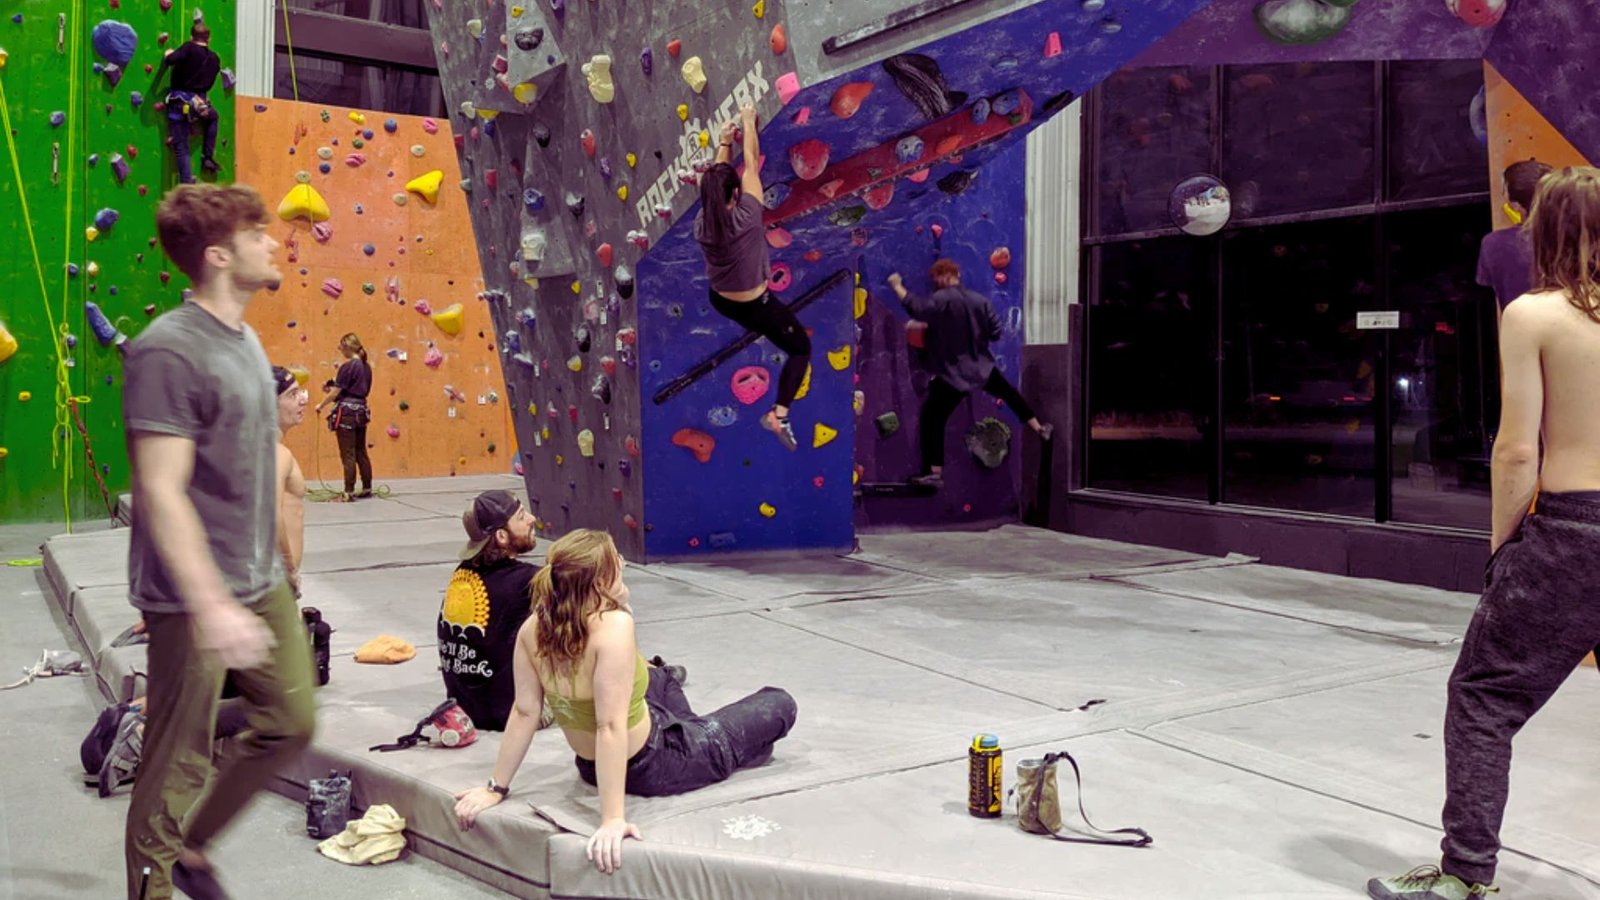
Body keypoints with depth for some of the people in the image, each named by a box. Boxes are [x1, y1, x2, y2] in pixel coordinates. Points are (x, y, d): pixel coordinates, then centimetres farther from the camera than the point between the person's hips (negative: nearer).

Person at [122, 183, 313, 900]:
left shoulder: (244, 339, 9)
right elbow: (160, 491, -24)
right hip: (193, 597, -9)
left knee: (290, 723, 16)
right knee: (178, 762, 3)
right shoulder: (168, 350, -19)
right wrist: (213, 604, -29)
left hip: (262, 584, 9)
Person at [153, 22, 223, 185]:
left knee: (181, 147, 0)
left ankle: (188, 186, -8)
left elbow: (170, 60, -20)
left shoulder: (189, 48, -5)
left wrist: (168, 55, 1)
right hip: (199, 102, 3)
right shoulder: (214, 58, 9)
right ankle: (208, 158, 31)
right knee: (213, 117, 38)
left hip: (180, 102, -3)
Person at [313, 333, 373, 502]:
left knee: (348, 454, -5)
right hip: (361, 411, 8)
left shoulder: (347, 366, -14)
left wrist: (321, 405, 0)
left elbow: (336, 392, -13)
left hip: (347, 411, -8)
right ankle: (367, 488, 18)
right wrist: (333, 388, 16)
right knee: (361, 453, 14)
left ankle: (349, 492, -4)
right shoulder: (366, 366, 10)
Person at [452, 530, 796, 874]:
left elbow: (524, 712, -12)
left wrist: (496, 788, -4)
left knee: (659, 677, 37)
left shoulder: (533, 629, -15)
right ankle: (738, 752, 37)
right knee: (780, 705, 9)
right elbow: (611, 727, -36)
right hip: (652, 767, -7)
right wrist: (613, 818, -35)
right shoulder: (613, 627, -35)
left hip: (591, 766, 7)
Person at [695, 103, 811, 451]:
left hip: (719, 301, 5)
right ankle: (779, 415, -2)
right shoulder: (747, 216, -29)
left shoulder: (701, 223, -15)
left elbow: (715, 179, 3)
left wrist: (724, 142, 12)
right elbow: (751, 163, -17)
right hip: (755, 307, -5)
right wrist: (749, 123, -4)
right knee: (802, 349, 11)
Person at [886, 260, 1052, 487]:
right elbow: (995, 332, 6)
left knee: (930, 419, -2)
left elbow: (917, 309, -30)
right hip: (982, 367, 6)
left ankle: (934, 473, -8)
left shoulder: (942, 299, -16)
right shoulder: (981, 300, 4)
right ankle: (1040, 429, 44)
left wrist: (898, 286, -19)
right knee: (1010, 394, 31)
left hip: (953, 374, -6)